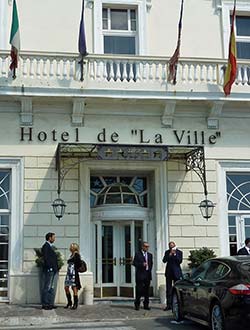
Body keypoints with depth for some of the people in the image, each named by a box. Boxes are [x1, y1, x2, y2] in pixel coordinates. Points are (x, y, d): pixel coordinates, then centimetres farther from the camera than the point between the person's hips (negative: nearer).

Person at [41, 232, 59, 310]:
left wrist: (57, 267, 15)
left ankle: (50, 303, 16)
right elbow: (46, 258, -18)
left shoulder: (50, 246, 19)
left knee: (52, 288, 11)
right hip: (49, 270, -10)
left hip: (54, 270, 10)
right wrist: (50, 267, -21)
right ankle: (45, 304, -1)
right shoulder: (46, 246, -10)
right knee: (46, 288, -5)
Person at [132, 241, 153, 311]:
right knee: (139, 290, -4)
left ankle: (146, 305, 12)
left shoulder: (150, 255, 16)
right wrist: (142, 264, -16)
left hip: (147, 274, 5)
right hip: (140, 274, -5)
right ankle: (137, 305, 5)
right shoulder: (138, 254, 0)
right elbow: (134, 263, -6)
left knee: (147, 290, 6)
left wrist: (149, 269, 8)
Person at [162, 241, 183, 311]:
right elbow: (164, 260, -4)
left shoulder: (179, 252, 1)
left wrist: (175, 254, -14)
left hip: (176, 272, -2)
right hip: (169, 272, 2)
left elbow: (180, 261, -9)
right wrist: (170, 254, -12)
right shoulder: (167, 252, 8)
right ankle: (169, 305, 6)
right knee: (168, 289, 2)